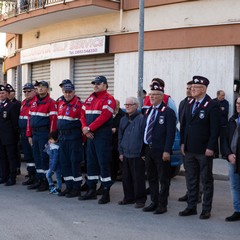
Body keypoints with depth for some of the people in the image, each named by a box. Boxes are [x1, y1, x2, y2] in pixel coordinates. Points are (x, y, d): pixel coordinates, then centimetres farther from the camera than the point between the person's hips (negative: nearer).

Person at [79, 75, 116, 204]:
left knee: (103, 163, -5)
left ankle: (106, 193, 2)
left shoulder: (108, 99, -8)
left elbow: (104, 116, -19)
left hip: (103, 135, -8)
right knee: (90, 162, 12)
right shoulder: (90, 99, 16)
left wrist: (89, 128, -17)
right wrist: (85, 128, -6)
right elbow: (83, 115, 11)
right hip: (90, 135, 8)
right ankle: (91, 190, 22)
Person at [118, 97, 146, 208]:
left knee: (138, 178, 0)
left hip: (137, 155, -6)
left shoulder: (141, 119, -8)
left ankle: (140, 199, 10)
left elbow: (144, 136, -9)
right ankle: (129, 197, 24)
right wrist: (121, 152, 13)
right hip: (125, 155, 6)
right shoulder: (123, 120, 13)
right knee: (126, 178, 12)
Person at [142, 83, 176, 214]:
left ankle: (162, 204, 9)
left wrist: (167, 151, -18)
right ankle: (154, 202, 23)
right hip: (148, 149, 7)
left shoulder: (168, 112, -7)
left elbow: (170, 133, -13)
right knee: (151, 178, 14)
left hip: (161, 152, -7)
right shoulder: (148, 112, 15)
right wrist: (144, 149, 10)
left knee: (163, 179, 2)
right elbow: (145, 130, 15)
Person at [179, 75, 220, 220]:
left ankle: (206, 209, 13)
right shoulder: (189, 104, 10)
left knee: (206, 180, 5)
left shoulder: (212, 106, -10)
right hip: (189, 150, 6)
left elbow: (215, 129, -13)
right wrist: (183, 143, 9)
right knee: (191, 180, 13)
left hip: (204, 151, -6)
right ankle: (192, 207, 22)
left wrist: (210, 148, -17)